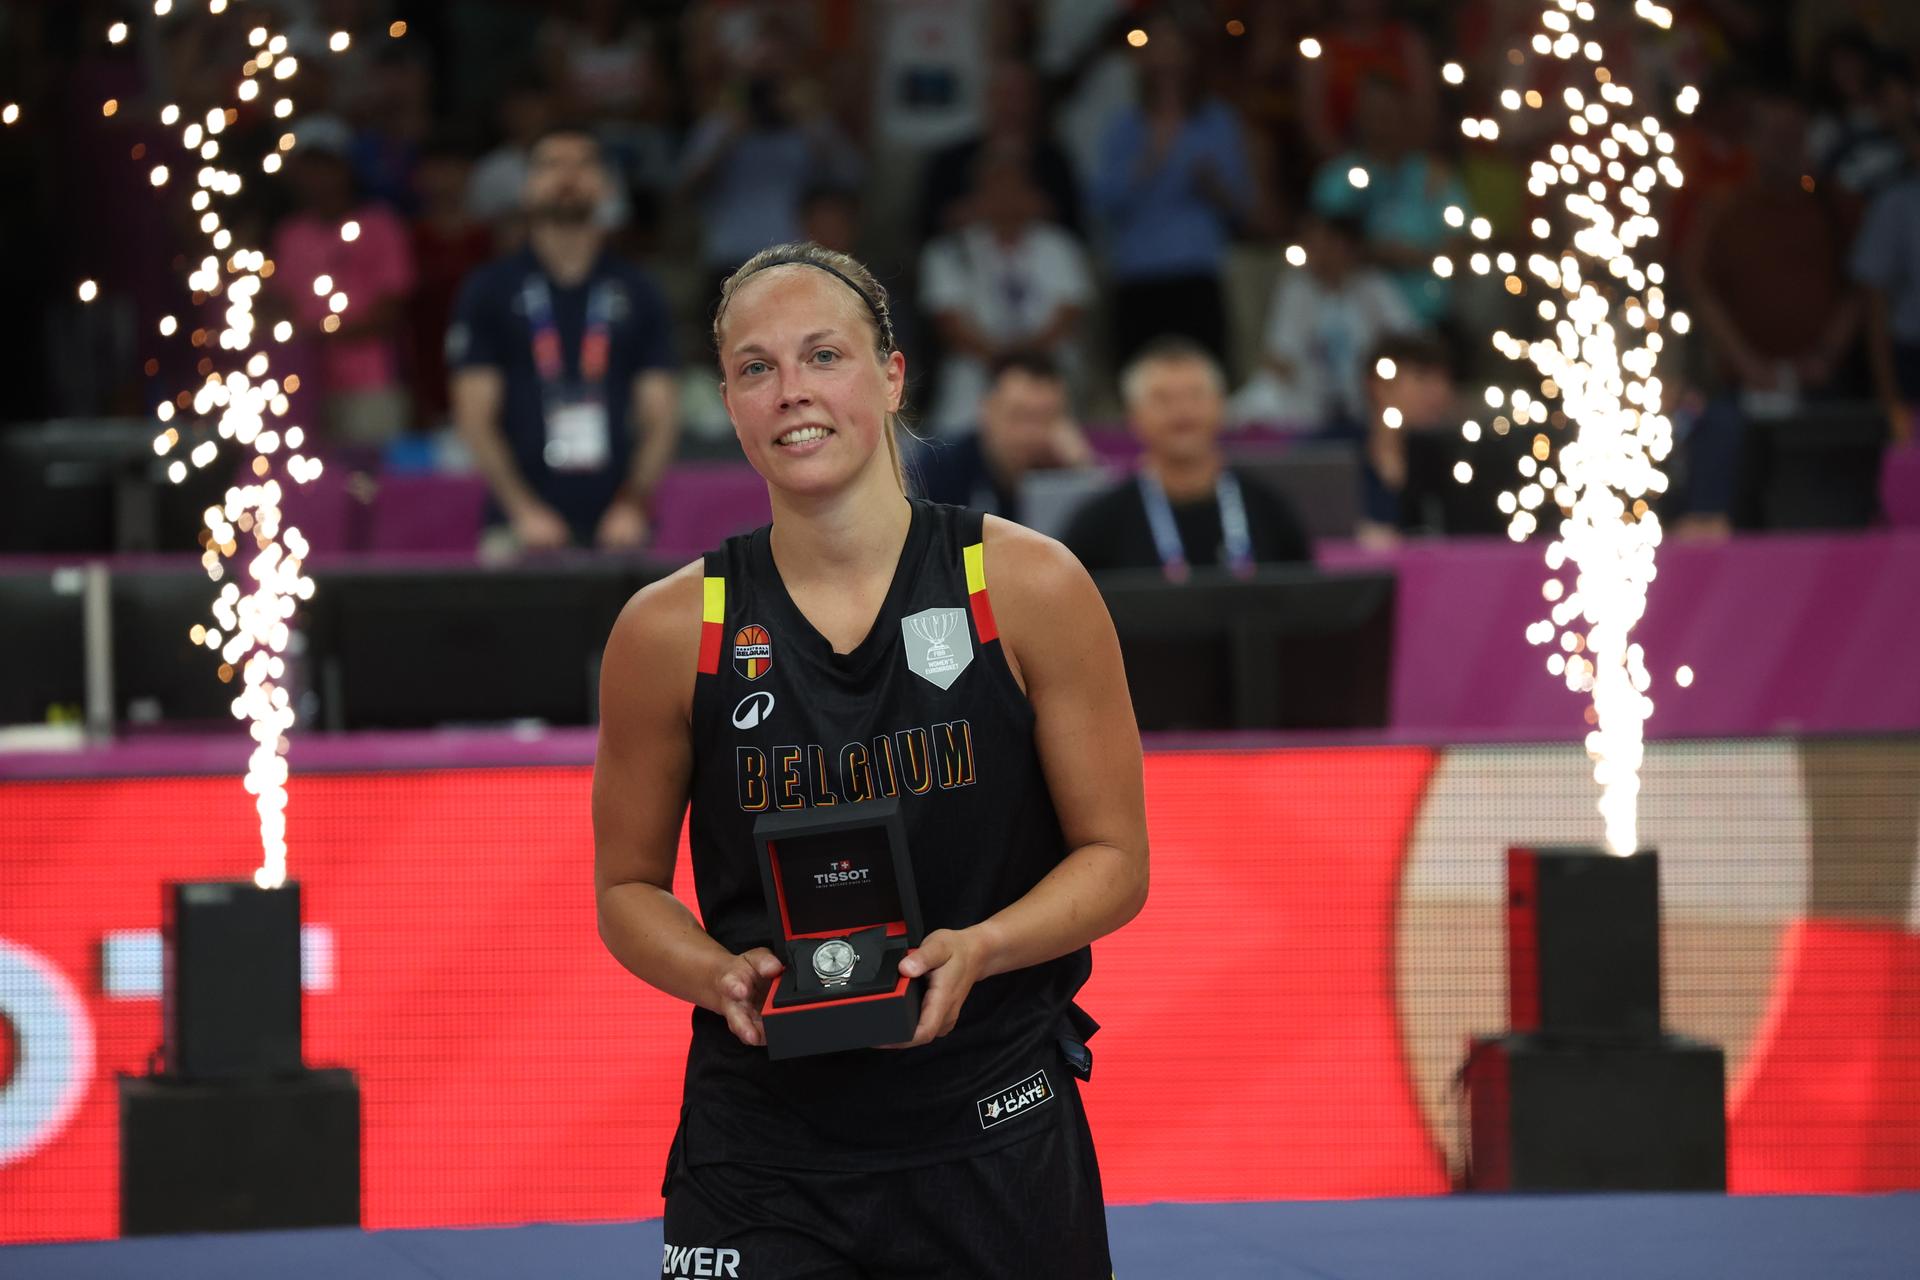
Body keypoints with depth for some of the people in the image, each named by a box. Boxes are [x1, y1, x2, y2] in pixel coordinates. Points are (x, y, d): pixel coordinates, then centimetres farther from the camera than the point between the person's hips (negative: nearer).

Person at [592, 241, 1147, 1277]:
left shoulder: (1029, 588, -4)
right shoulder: (671, 631, -2)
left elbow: (1114, 859, 1)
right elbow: (628, 888, 9)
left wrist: (977, 950, -17)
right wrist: (719, 976, -12)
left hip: (997, 1148, 0)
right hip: (759, 1146, 0)